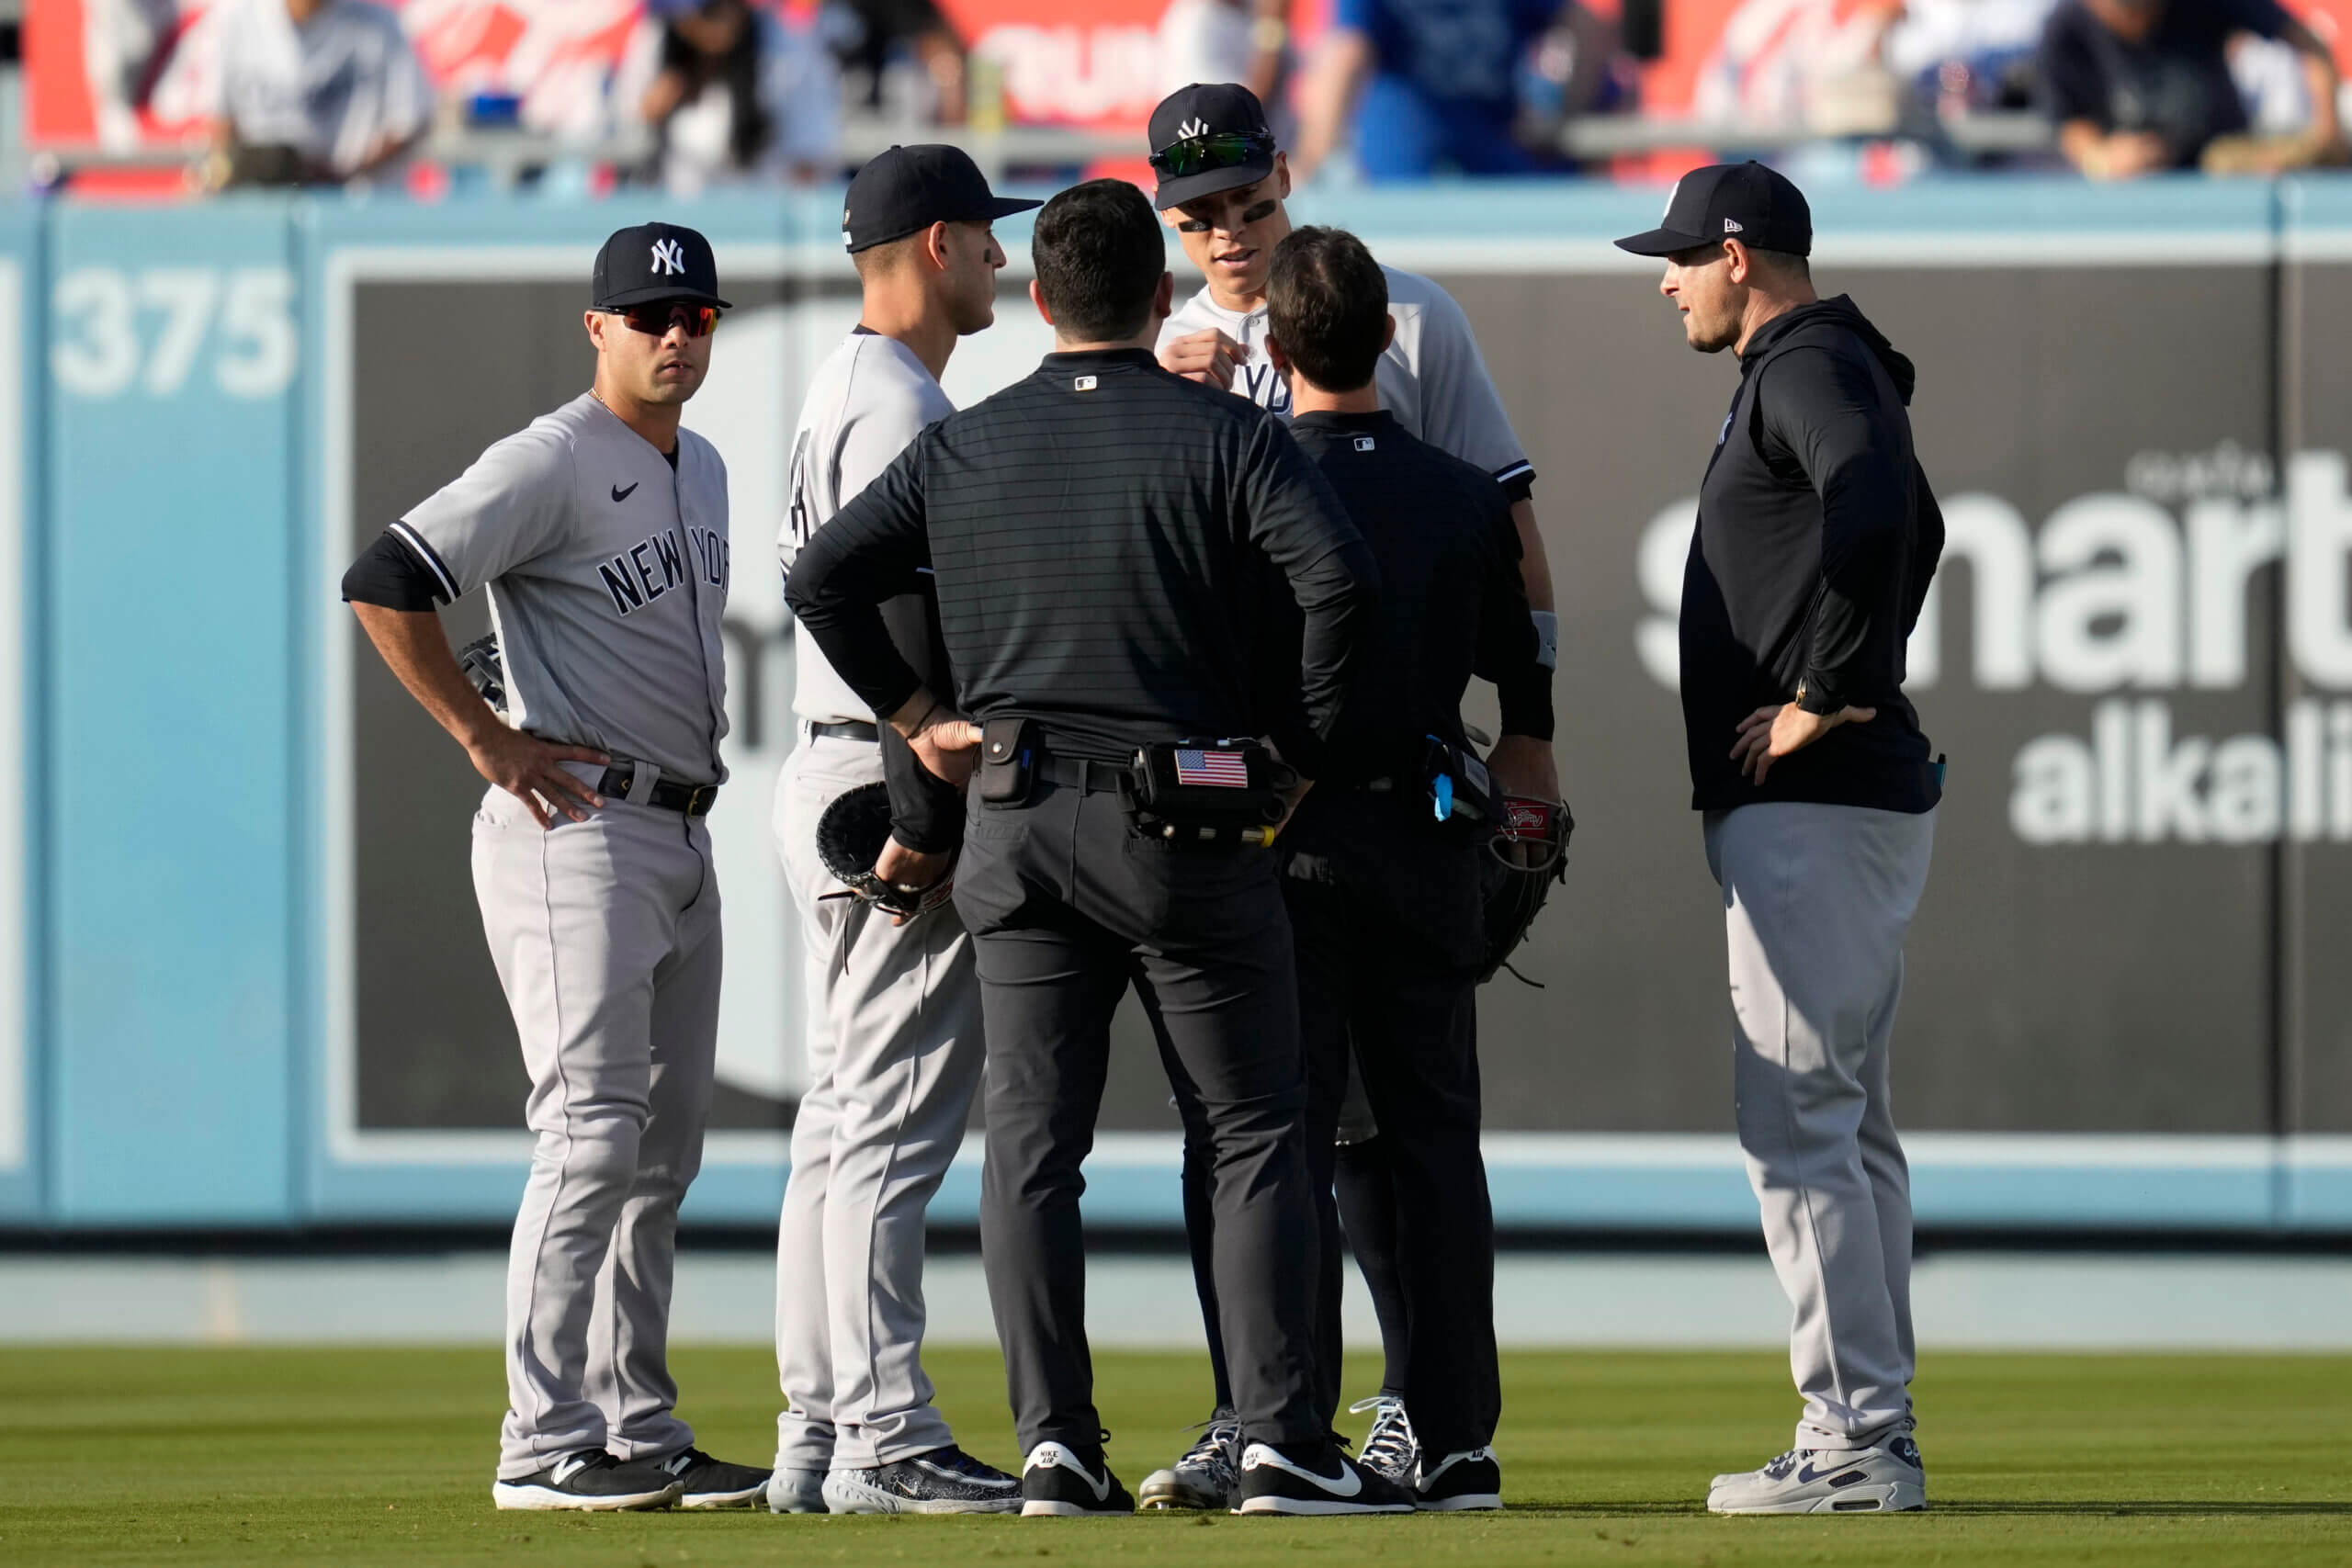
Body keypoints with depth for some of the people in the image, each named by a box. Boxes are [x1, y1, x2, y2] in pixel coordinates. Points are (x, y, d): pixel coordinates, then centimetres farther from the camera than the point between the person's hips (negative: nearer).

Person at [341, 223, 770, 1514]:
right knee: (595, 1135, -13)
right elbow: (382, 585, -19)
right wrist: (488, 740, -17)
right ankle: (547, 1446, -13)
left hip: (681, 836, 9)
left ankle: (641, 1433, 15)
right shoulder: (553, 463, -11)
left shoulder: (700, 472, 17)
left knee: (663, 1152, 10)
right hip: (576, 828, -9)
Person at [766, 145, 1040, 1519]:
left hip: (838, 781, 11)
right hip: (890, 777, -11)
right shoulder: (899, 404, -13)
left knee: (847, 1123, 11)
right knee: (896, 1126, -10)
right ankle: (886, 1442, -11)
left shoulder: (849, 392, 19)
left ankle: (821, 1440, 13)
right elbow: (887, 610, -20)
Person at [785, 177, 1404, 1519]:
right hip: (1189, 828, -3)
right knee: (1258, 1134, 3)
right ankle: (1283, 1441, -4)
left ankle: (1055, 1443, -2)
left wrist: (917, 712, 13)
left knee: (1032, 1143, 5)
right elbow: (1340, 584, -17)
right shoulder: (1227, 436, -4)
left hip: (1015, 826, 3)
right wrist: (1303, 747, -5)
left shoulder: (964, 448, 8)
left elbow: (823, 577, 8)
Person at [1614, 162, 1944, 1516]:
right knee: (1847, 1123, 12)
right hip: (1858, 800, 11)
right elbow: (1910, 526, 34)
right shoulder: (1820, 368, 21)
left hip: (1812, 802, -11)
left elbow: (1877, 514, -31)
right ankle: (1870, 1434, 15)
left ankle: (1859, 1440, -13)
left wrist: (1828, 695, -23)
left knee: (1795, 1122, -11)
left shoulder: (1810, 369, -12)